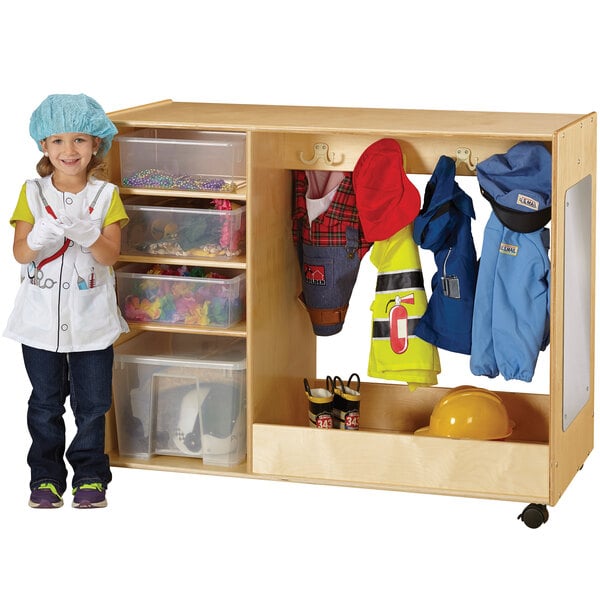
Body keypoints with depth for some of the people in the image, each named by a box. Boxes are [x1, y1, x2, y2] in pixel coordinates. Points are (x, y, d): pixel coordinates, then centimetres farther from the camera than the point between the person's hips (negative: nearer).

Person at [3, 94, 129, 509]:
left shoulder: (105, 196, -3)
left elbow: (111, 255, -10)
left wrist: (85, 232, -29)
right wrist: (43, 234, -30)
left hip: (91, 320, 0)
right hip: (41, 318, 0)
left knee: (92, 403, 7)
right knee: (46, 403, 10)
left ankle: (90, 474, 21)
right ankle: (46, 475, 21)